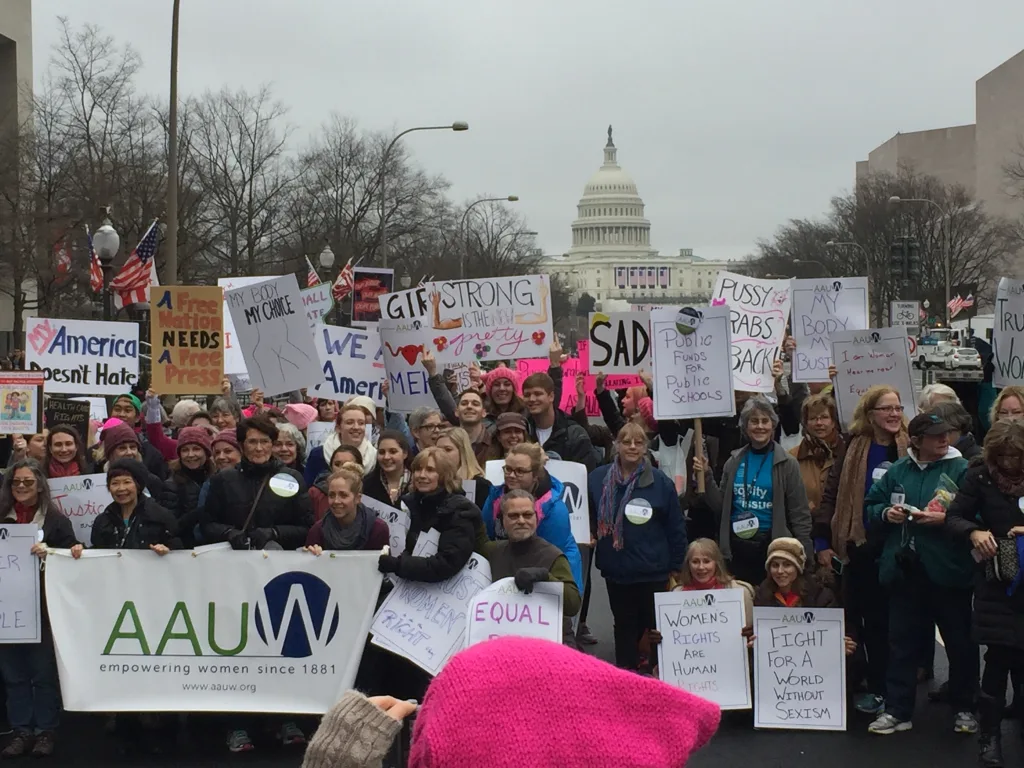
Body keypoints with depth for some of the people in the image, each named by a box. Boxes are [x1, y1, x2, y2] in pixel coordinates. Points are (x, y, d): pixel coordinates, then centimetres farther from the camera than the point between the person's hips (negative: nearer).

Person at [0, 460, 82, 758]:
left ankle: (45, 731, 8)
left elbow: (72, 554, -3)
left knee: (43, 670, 0)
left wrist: (48, 552, -19)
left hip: (43, 604, -3)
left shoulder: (55, 518, 2)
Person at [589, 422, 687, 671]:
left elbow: (676, 528, -2)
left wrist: (676, 568, -1)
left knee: (654, 626, 4)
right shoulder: (598, 478, 0)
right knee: (624, 626, 14)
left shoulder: (661, 482, -7)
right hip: (615, 569, 3)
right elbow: (588, 518, 16)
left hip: (653, 571, -3)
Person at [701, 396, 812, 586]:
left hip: (772, 548, -3)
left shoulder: (786, 464, -4)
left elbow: (799, 514, -3)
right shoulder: (735, 461, 7)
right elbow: (721, 506, 11)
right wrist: (706, 476, 0)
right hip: (737, 549, 3)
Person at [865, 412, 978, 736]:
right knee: (901, 642, 8)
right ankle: (897, 711, 16)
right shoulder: (898, 471, 9)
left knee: (959, 642, 8)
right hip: (904, 570, 3)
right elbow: (871, 506, 15)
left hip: (947, 571, -3)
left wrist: (945, 520, -22)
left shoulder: (962, 469, -4)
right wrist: (885, 513, -5)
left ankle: (964, 709, 23)